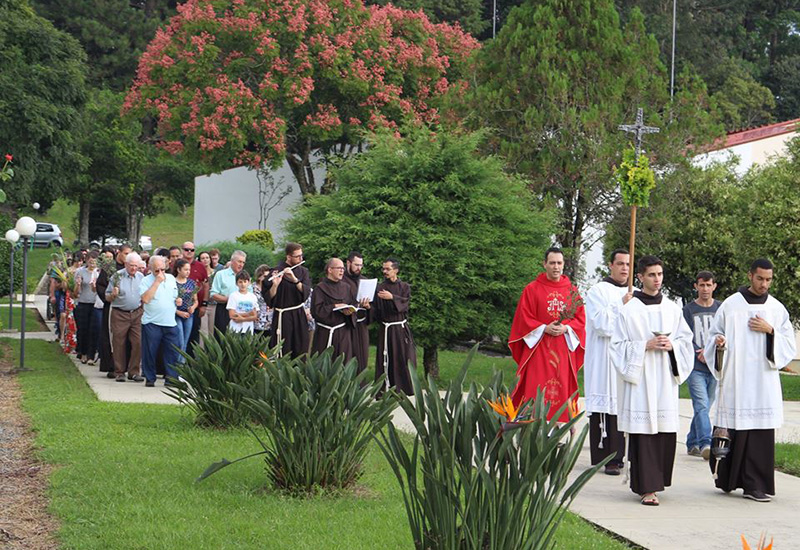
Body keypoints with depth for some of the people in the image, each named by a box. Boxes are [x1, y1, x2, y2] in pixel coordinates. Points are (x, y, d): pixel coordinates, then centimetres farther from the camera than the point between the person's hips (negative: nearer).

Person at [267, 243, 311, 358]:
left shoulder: (303, 272, 7)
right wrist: (275, 285, -29)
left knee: (301, 353, 9)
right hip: (283, 316, -5)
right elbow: (269, 297, -11)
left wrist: (294, 279, -24)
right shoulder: (277, 271, -9)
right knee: (283, 354, -5)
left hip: (299, 315, 5)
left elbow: (306, 292, -10)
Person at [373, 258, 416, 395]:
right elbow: (375, 309, 4)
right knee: (385, 361, -2)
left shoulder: (404, 287, 5)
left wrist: (392, 297, -23)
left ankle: (404, 388, 8)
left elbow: (405, 302, -11)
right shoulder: (379, 288, 7)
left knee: (403, 358, -1)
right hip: (385, 329, 0)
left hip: (400, 328, 0)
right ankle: (385, 388, 2)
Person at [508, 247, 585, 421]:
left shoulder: (572, 291, 10)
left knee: (562, 387, 1)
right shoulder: (532, 289, 2)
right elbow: (523, 318, -2)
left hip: (564, 349, 3)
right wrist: (544, 328, -14)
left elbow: (580, 318, 8)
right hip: (538, 347, -3)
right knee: (536, 389, -8)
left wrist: (566, 328, -11)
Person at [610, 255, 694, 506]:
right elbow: (618, 345, -3)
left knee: (666, 431, 2)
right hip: (640, 378, -4)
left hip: (665, 381, 4)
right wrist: (646, 345, -14)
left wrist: (671, 345, -6)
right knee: (643, 432, -6)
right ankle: (646, 488, -3)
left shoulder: (672, 309, 11)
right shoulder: (629, 310, -1)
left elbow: (686, 340, 14)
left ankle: (657, 479, 17)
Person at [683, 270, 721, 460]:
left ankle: (692, 444, 18)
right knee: (702, 406, -15)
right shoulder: (688, 310, 4)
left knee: (704, 407, 8)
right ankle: (705, 444, -23)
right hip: (695, 368, -3)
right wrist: (699, 354, -14)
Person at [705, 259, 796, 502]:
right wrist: (718, 343, -15)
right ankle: (727, 479, 13)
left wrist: (771, 331, -7)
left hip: (764, 384, 2)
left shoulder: (777, 309, 11)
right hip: (735, 380, -2)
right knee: (734, 431, -3)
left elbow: (790, 345, 10)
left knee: (761, 433, -3)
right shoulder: (730, 306, 4)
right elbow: (714, 336, 8)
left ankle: (756, 485, 2)